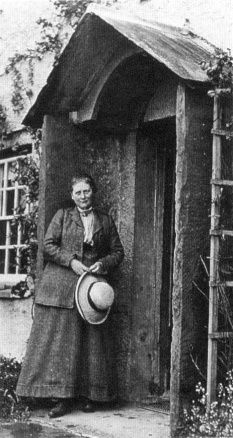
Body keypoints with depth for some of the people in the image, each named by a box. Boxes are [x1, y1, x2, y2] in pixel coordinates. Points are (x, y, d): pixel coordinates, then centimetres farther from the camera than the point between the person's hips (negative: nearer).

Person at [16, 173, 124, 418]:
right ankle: (62, 397, -2)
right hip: (61, 286, -1)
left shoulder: (106, 221, 13)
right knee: (59, 340, -6)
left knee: (91, 340, 1)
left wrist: (103, 264, -5)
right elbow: (48, 245, 1)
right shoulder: (62, 216, 9)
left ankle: (89, 396, 10)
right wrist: (71, 261, -11)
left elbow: (118, 252, 15)